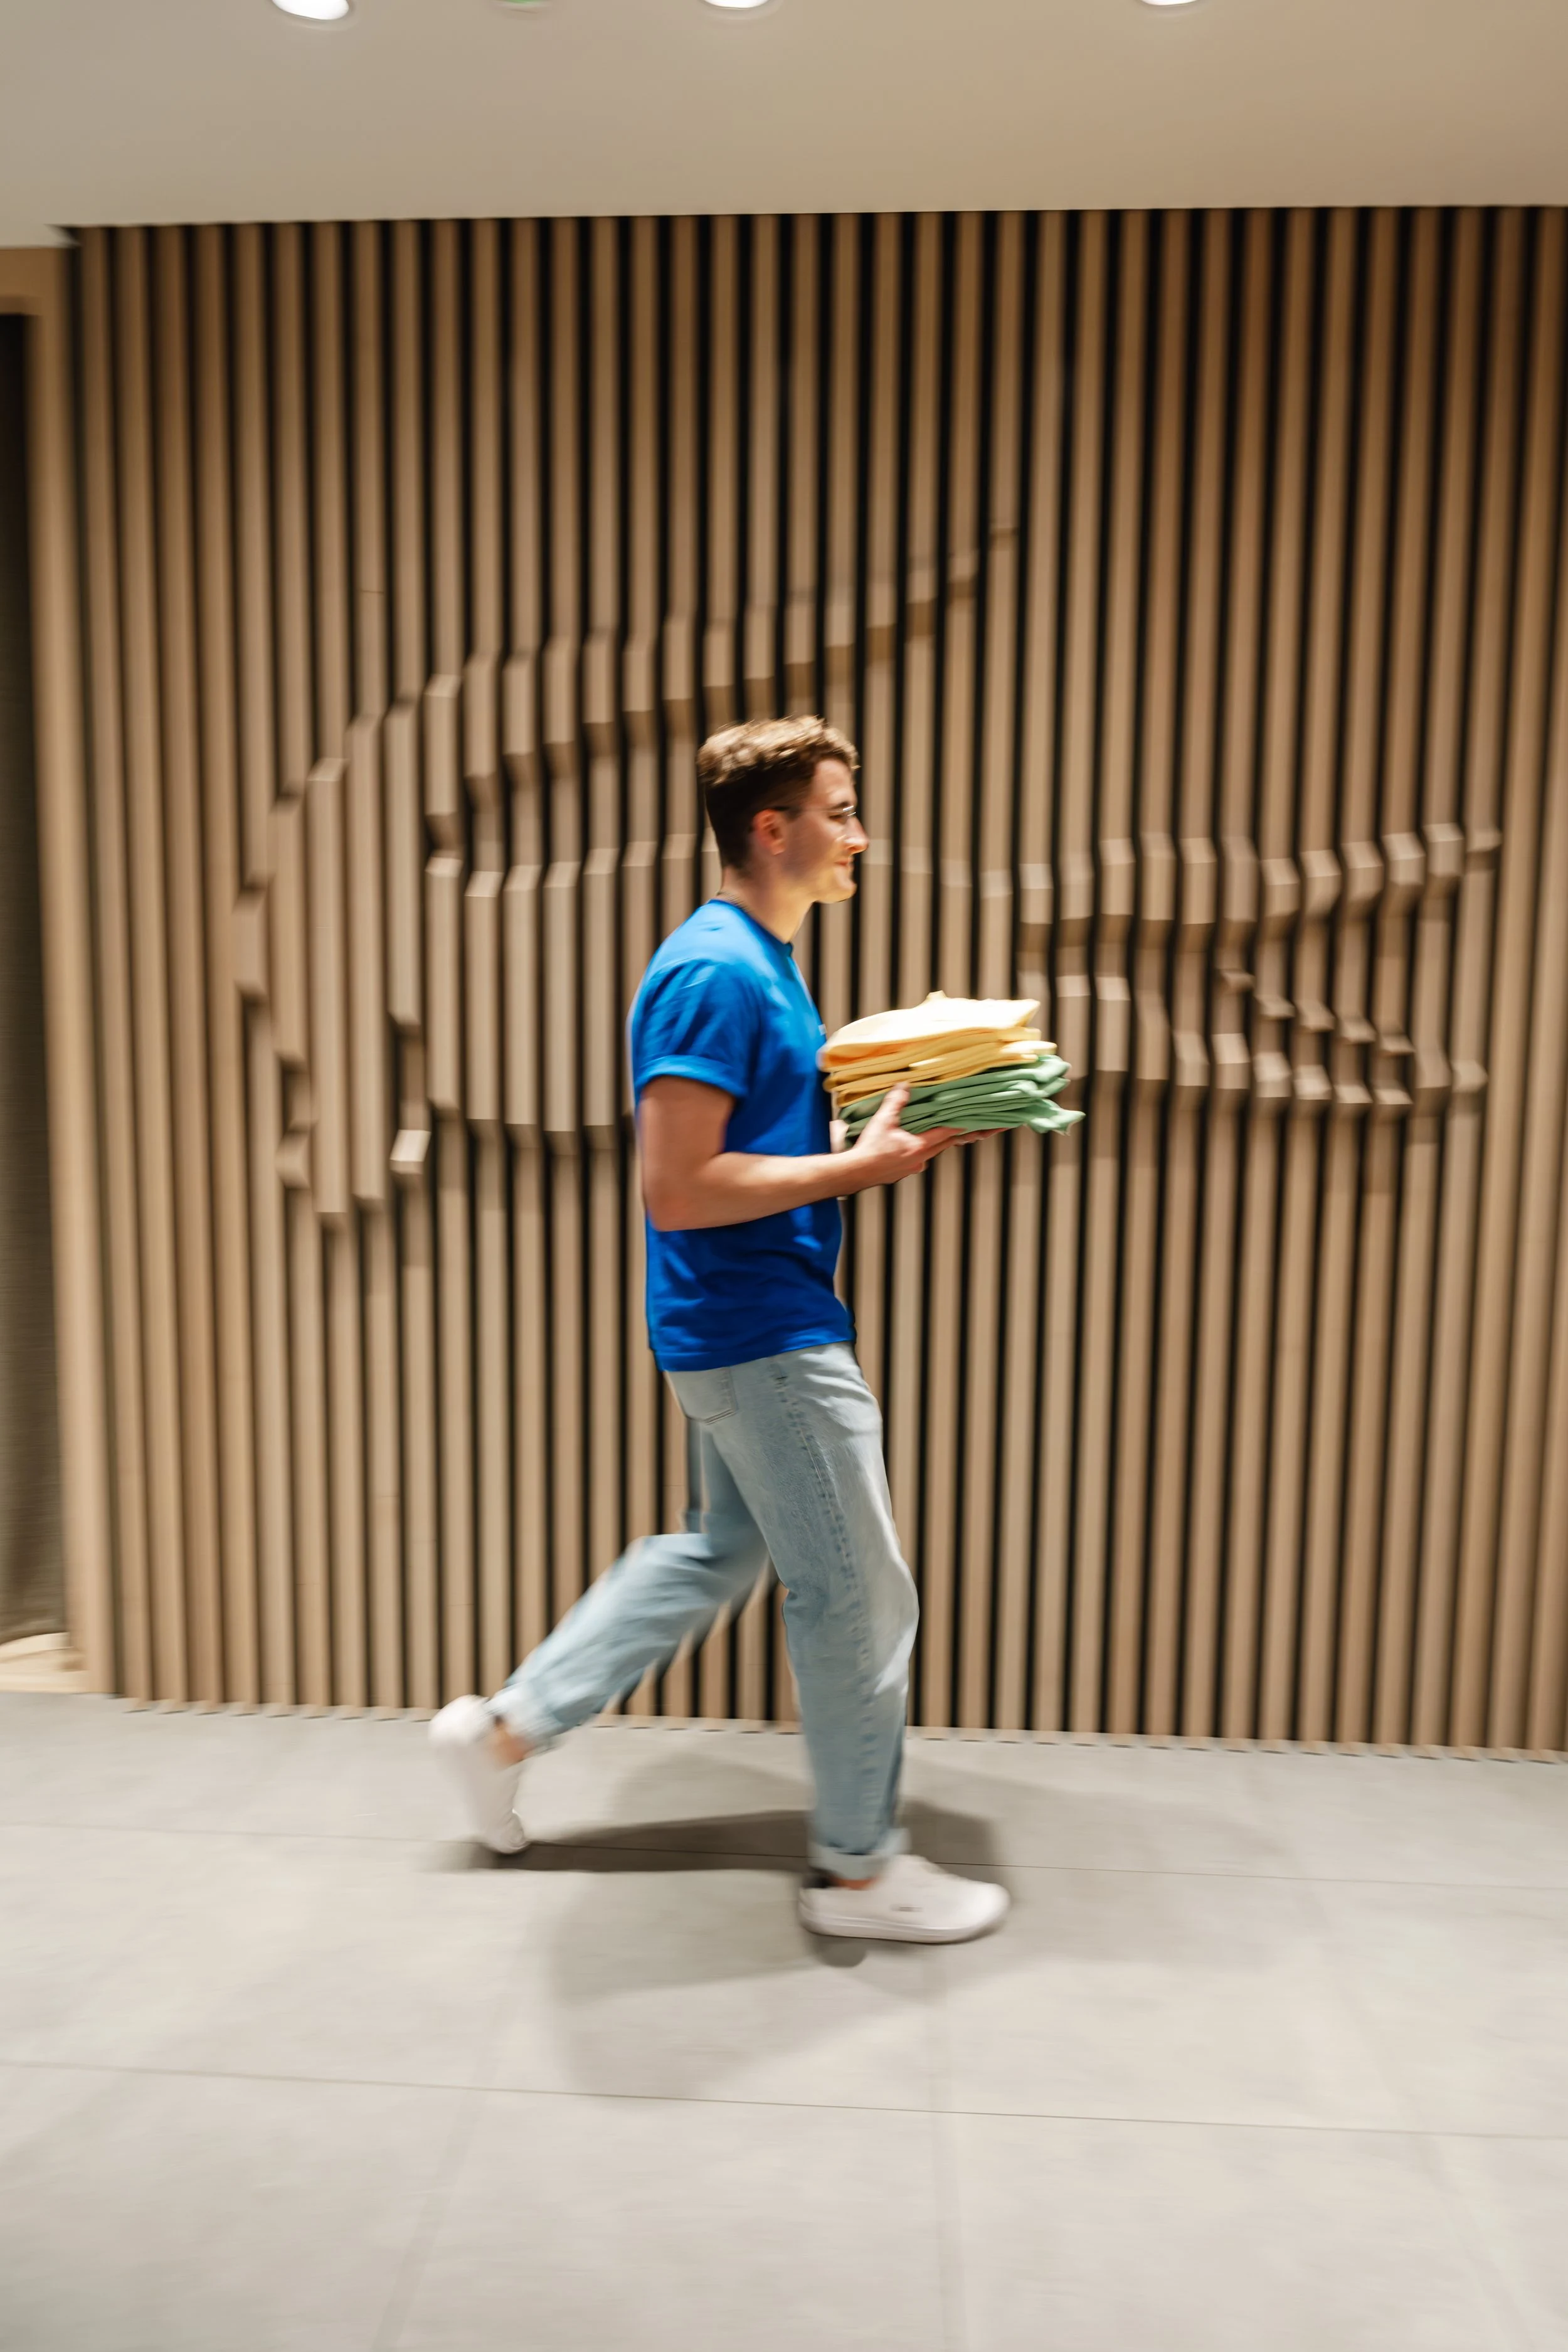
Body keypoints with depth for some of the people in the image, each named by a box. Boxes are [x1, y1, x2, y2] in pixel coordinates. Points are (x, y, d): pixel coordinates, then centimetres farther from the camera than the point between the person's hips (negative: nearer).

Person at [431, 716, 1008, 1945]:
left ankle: (509, 1726, 32)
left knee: (721, 1550, 22)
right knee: (860, 1597, 4)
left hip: (750, 1326, 10)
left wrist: (881, 1121, 7)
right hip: (767, 1336, -10)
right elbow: (680, 1188, -25)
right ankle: (860, 1865, 24)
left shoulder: (761, 960, 12)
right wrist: (862, 1166, -20)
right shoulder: (716, 973, -20)